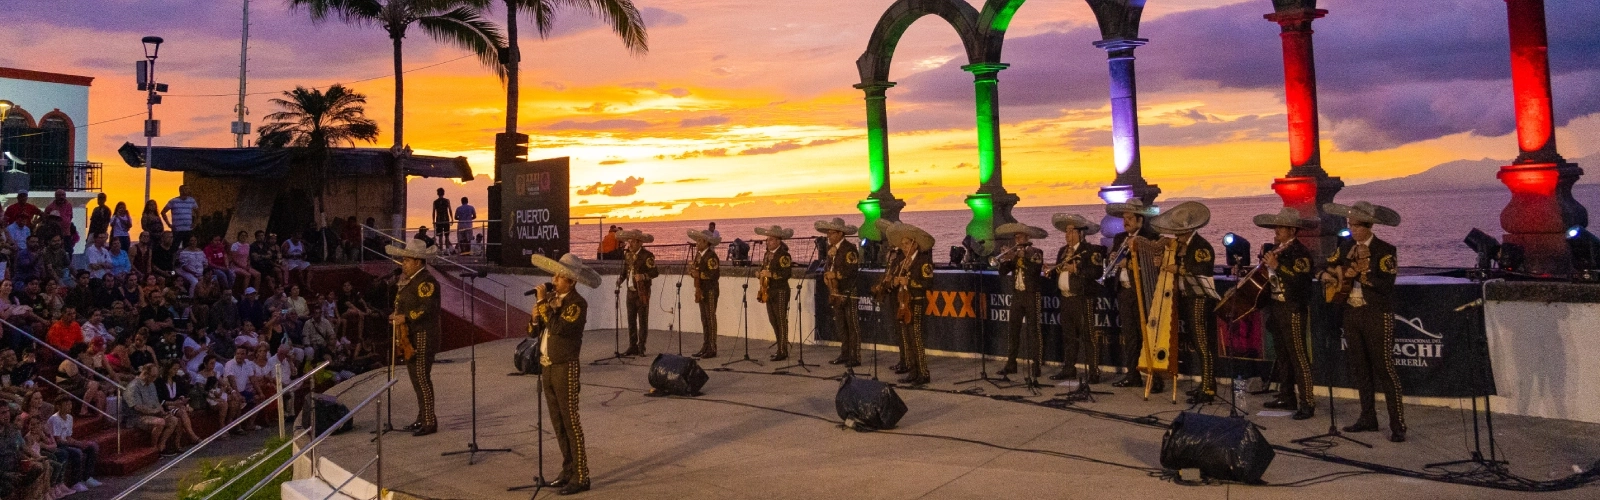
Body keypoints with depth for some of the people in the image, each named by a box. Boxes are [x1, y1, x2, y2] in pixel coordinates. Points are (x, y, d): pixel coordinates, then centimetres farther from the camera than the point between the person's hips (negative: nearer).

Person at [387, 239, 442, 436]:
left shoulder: (426, 281, -14)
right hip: (411, 336, 10)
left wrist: (405, 318, -24)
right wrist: (396, 316, 7)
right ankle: (422, 418, 23)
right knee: (416, 377, 14)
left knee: (422, 378, -9)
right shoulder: (409, 280, 17)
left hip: (423, 337, -10)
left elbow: (427, 309, -23)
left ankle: (429, 422, -4)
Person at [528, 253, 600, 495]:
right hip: (547, 366, 8)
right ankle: (568, 470, 24)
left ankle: (581, 477, 0)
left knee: (570, 422, -5)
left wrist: (542, 303, -20)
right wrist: (535, 318, -8)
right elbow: (534, 331, 12)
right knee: (558, 423, 13)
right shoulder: (551, 297, 9)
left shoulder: (577, 303, -13)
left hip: (565, 367, -8)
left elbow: (558, 327, -29)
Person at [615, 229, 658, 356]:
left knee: (642, 320, 0)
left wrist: (643, 276, -28)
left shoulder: (647, 256, -10)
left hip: (642, 293, -6)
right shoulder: (627, 254, 10)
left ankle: (641, 347, 6)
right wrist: (621, 279, 0)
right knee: (631, 320, 8)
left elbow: (655, 272, -13)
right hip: (630, 291, 6)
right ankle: (632, 347, 15)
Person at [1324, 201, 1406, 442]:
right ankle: (1368, 418, 23)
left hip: (1377, 316, -6)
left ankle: (1398, 426, -2)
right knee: (1360, 369, 12)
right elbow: (1327, 267, 14)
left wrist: (1359, 274, -18)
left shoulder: (1385, 250, -9)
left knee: (1384, 370, -6)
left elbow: (1386, 284, -19)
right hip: (1352, 313, 6)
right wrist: (1336, 274, -6)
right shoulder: (1346, 246, 8)